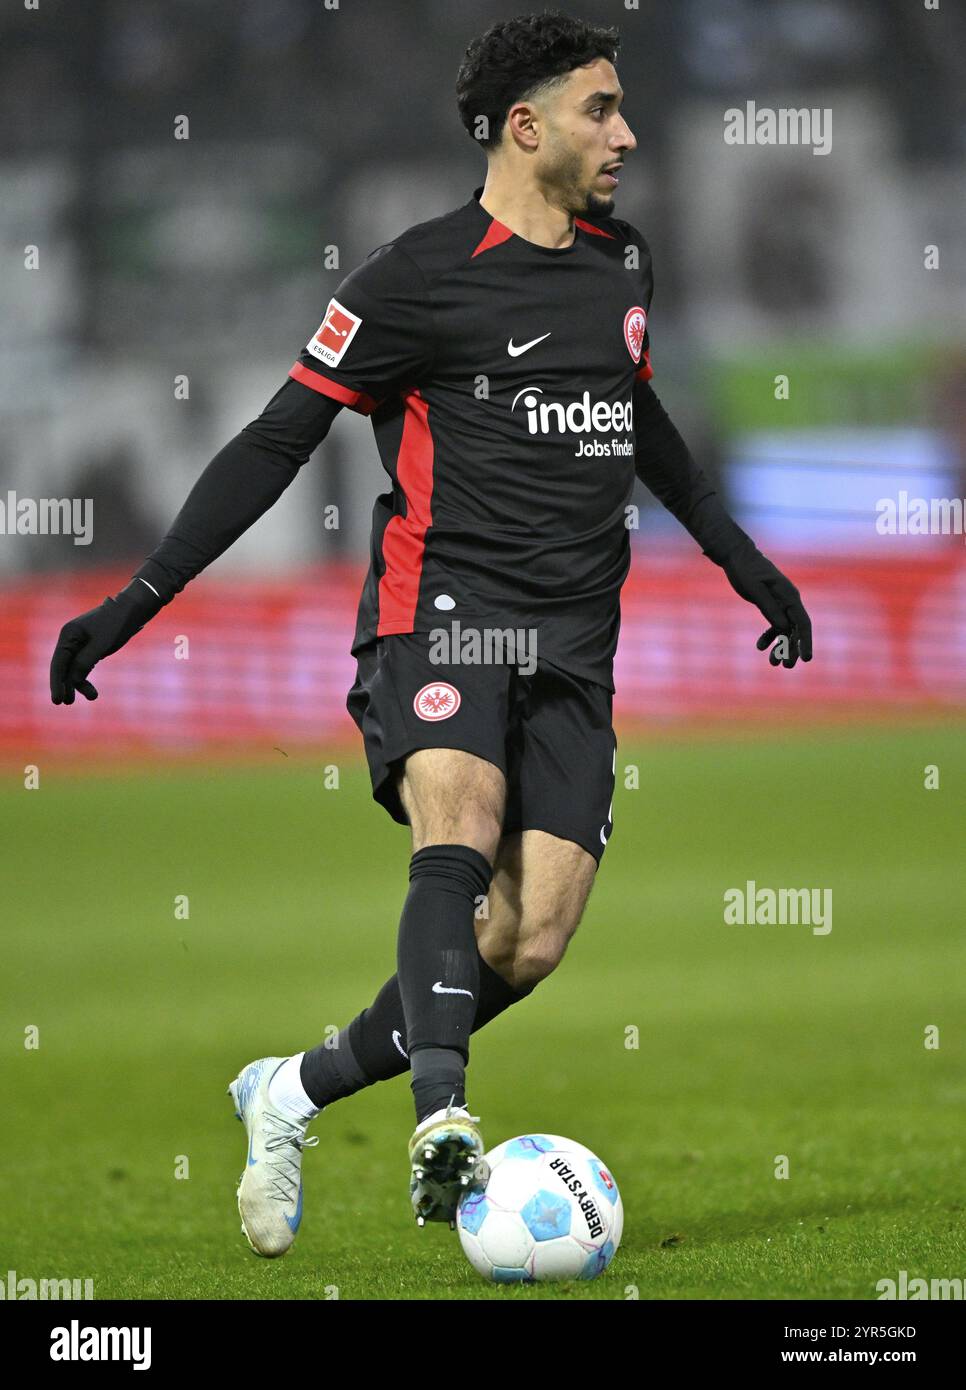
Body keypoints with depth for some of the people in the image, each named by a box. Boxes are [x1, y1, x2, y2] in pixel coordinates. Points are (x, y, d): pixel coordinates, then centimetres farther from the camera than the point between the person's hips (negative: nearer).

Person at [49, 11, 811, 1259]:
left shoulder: (621, 263, 15)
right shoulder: (422, 277, -5)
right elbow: (277, 442, -3)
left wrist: (745, 563, 40)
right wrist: (137, 602, -7)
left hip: (574, 644, 6)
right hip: (443, 615, -6)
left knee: (530, 941, -8)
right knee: (461, 826, -34)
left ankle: (294, 1093, 10)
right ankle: (443, 1118, -48)